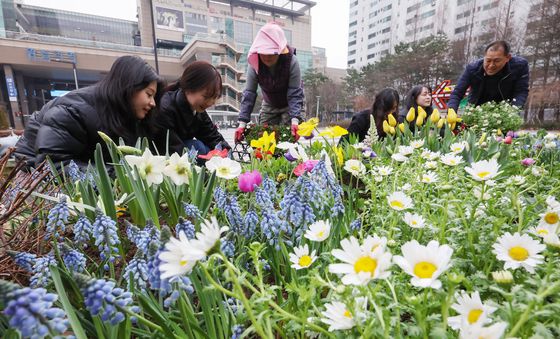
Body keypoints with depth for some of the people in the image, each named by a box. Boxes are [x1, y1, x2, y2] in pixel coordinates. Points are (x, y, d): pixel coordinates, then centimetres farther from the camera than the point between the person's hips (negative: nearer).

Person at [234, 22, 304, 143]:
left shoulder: (291, 62, -27)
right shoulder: (254, 64, -20)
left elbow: (295, 94, -28)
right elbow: (249, 93, -21)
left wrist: (295, 120, -41)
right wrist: (242, 123, -30)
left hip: (289, 105, -3)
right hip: (269, 105, 3)